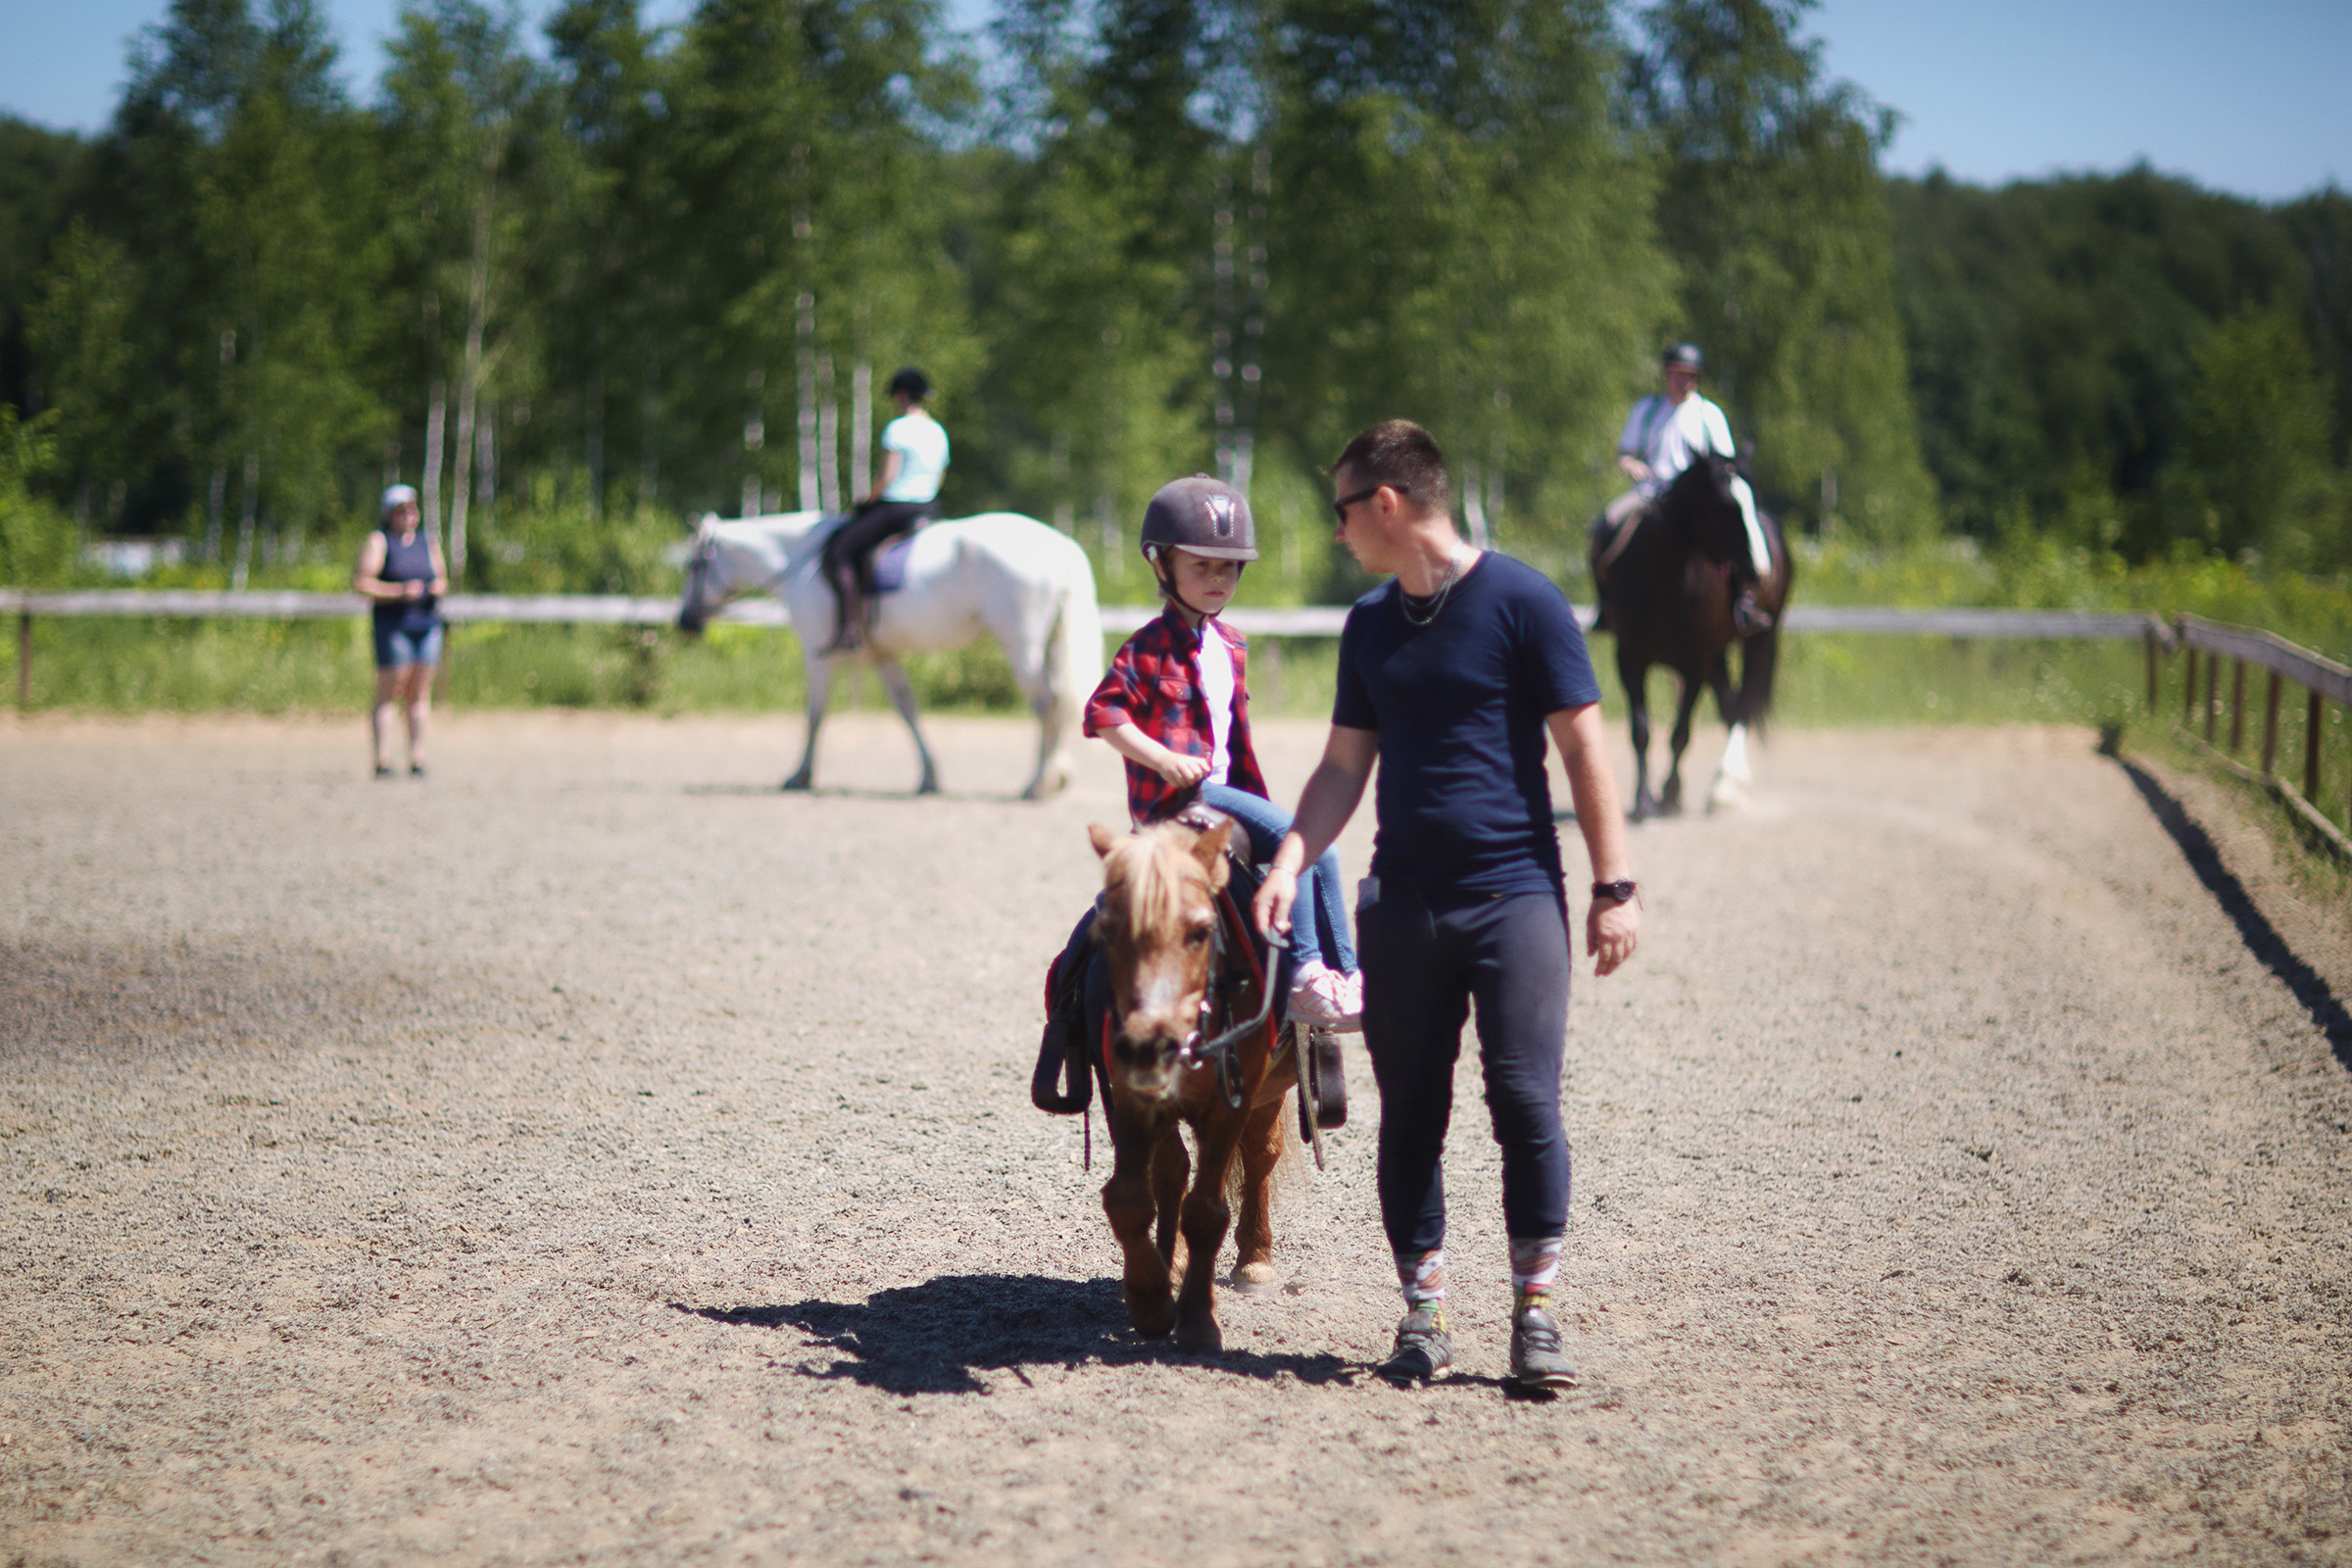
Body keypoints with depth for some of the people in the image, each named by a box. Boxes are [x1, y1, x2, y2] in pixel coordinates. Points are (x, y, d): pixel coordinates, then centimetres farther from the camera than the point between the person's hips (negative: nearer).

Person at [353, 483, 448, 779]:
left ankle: (417, 759, 6)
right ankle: (382, 760, -6)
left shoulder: (427, 541, 16)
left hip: (427, 622, 5)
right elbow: (361, 582, -7)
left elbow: (441, 576, 23)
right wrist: (399, 591, -17)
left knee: (419, 693, 4)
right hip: (393, 624, -5)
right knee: (389, 693, -6)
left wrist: (439, 586, -1)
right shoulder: (378, 541, 0)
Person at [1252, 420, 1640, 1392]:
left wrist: (1613, 885, -8)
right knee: (1410, 1113, 6)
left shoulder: (1521, 603, -5)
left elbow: (1582, 749, -4)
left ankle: (1535, 1314, 0)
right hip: (1402, 903, 5)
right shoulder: (1371, 626, 12)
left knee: (1526, 1102, -10)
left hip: (1515, 897, -5)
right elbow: (1343, 767, 16)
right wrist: (1288, 863, 1)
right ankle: (1423, 1317, 14)